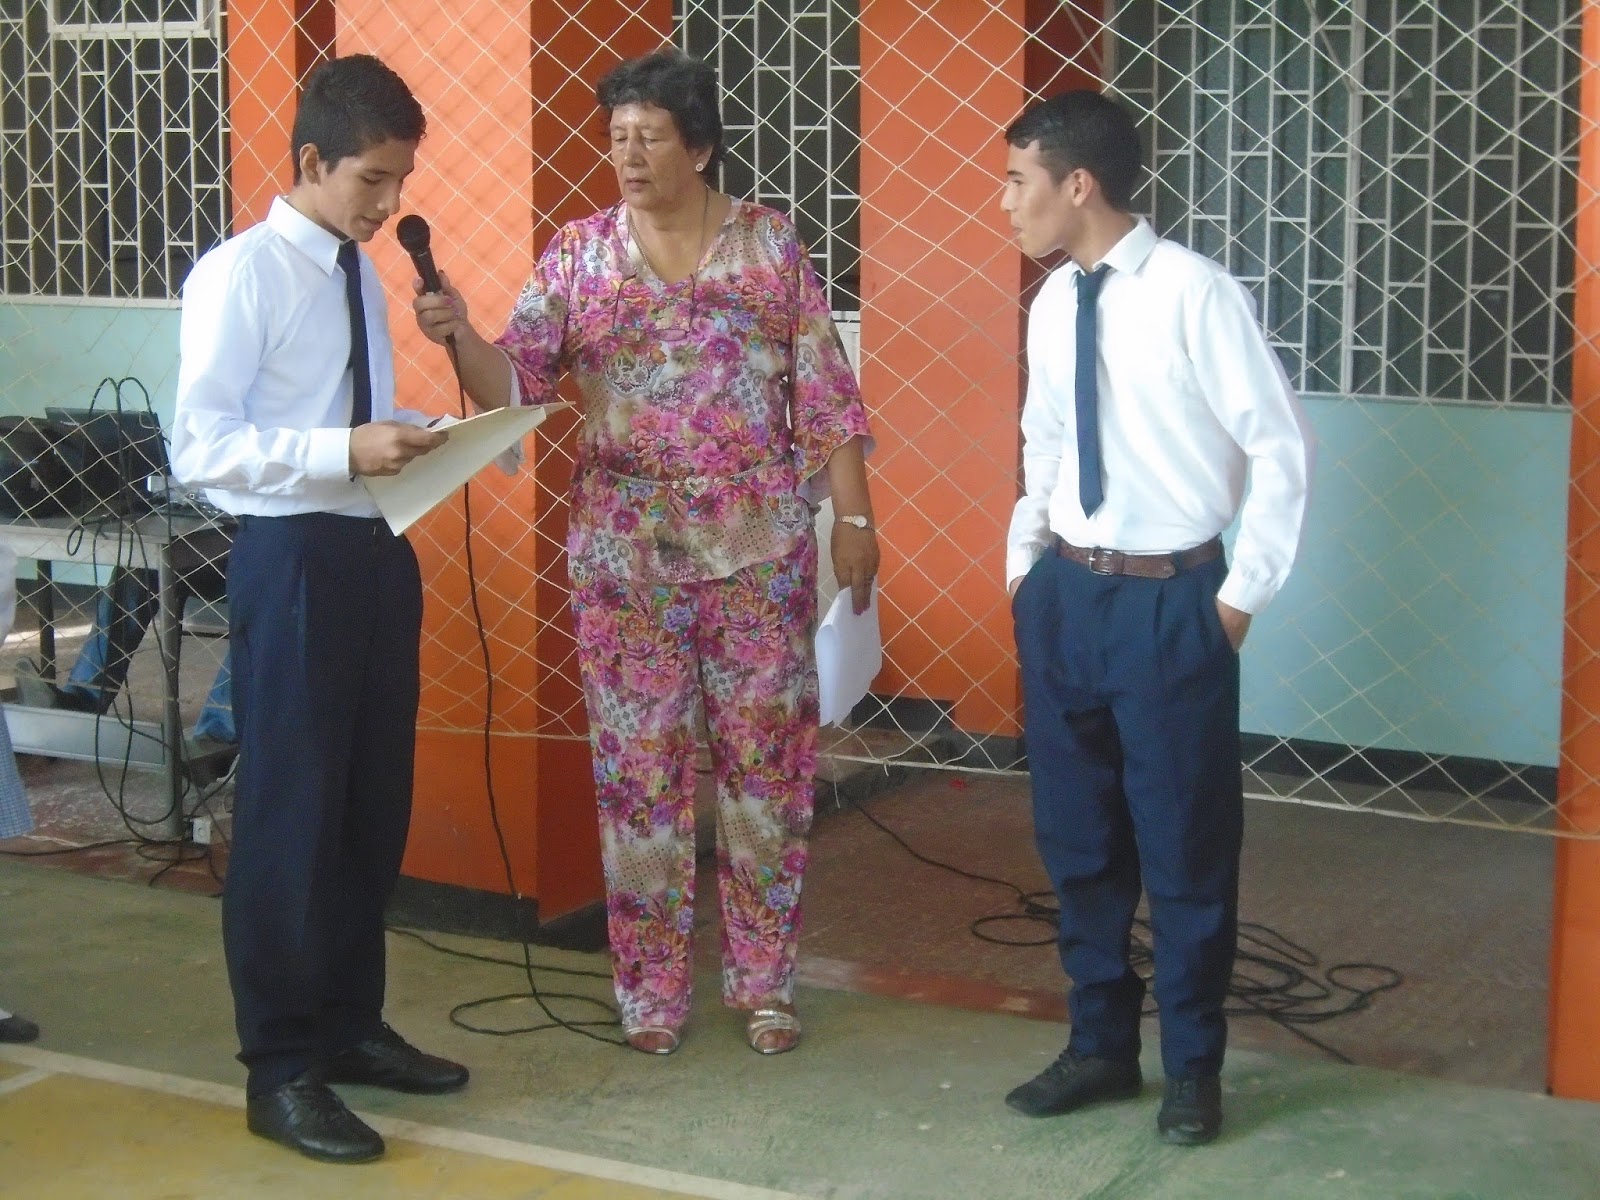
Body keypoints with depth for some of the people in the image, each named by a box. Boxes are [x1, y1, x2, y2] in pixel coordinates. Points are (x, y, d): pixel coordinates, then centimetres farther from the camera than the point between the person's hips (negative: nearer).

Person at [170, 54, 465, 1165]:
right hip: (294, 561, -8)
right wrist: (346, 452, -26)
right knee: (291, 813, -2)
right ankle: (281, 1069, 10)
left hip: (375, 552, 8)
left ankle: (351, 1024, 30)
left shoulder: (363, 277, 12)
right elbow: (200, 447, -18)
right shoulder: (241, 275, -12)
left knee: (374, 807, 15)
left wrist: (425, 436, 0)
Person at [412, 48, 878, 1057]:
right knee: (640, 764, 4)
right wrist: (459, 335, -23)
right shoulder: (580, 253, 2)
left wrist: (854, 517, -1)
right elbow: (517, 383, -4)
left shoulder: (771, 244, 1)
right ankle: (651, 988, 17)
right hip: (627, 551, 1)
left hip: (760, 545, 0)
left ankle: (766, 981, 19)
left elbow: (826, 393, 2)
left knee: (767, 758, 5)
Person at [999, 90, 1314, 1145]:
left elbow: (1283, 448, -12)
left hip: (1170, 601, -6)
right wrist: (1024, 566, 12)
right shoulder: (1054, 304, 5)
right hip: (1064, 594, 6)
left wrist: (1243, 594, -10)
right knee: (1077, 834, 14)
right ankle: (1102, 1044, 30)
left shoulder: (1195, 294, -16)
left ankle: (1194, 1066, 22)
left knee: (1184, 842, 5)